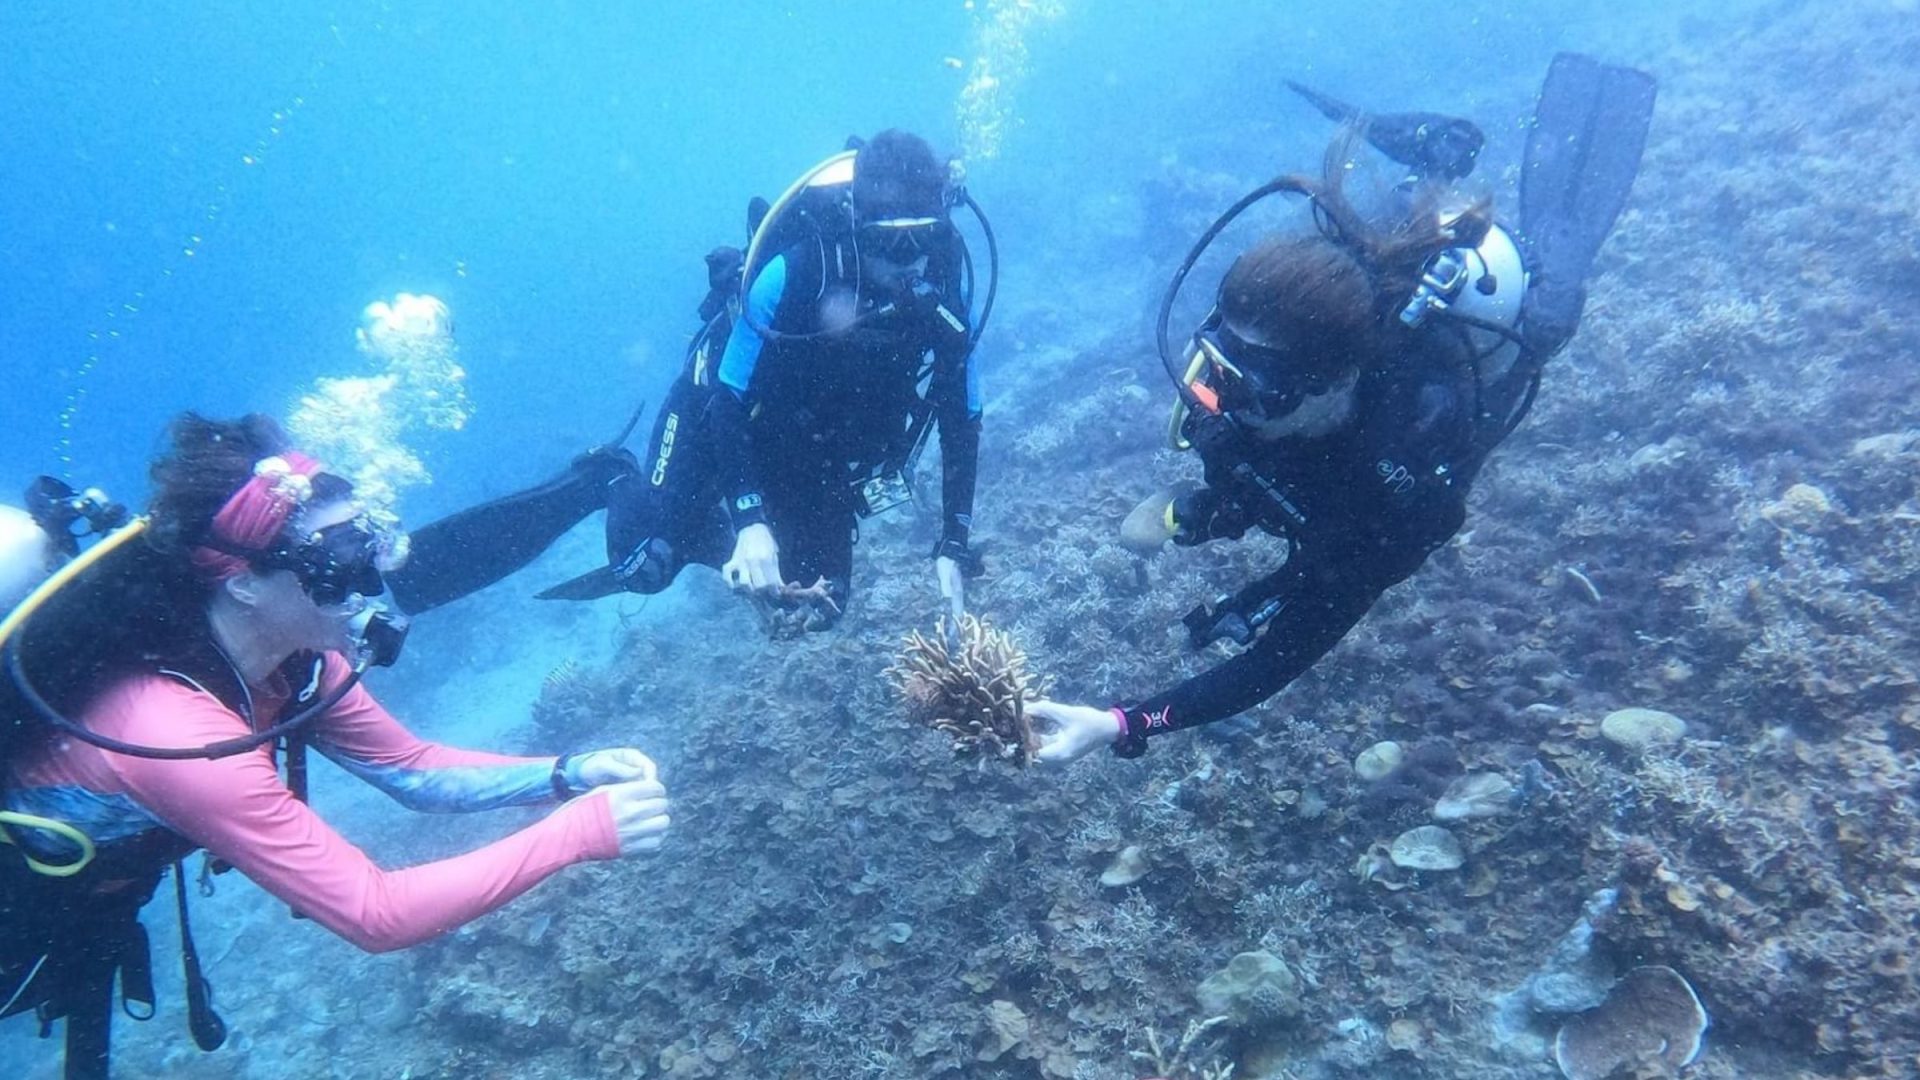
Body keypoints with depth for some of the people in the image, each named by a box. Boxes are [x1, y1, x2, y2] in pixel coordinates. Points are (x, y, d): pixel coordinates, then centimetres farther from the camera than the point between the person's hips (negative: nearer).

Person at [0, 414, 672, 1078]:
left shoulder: (294, 657, -17)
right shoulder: (175, 727, -40)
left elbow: (413, 769, -7)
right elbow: (374, 913, -37)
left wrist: (568, 775, -23)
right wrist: (576, 832, -39)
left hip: (90, 908, 7)